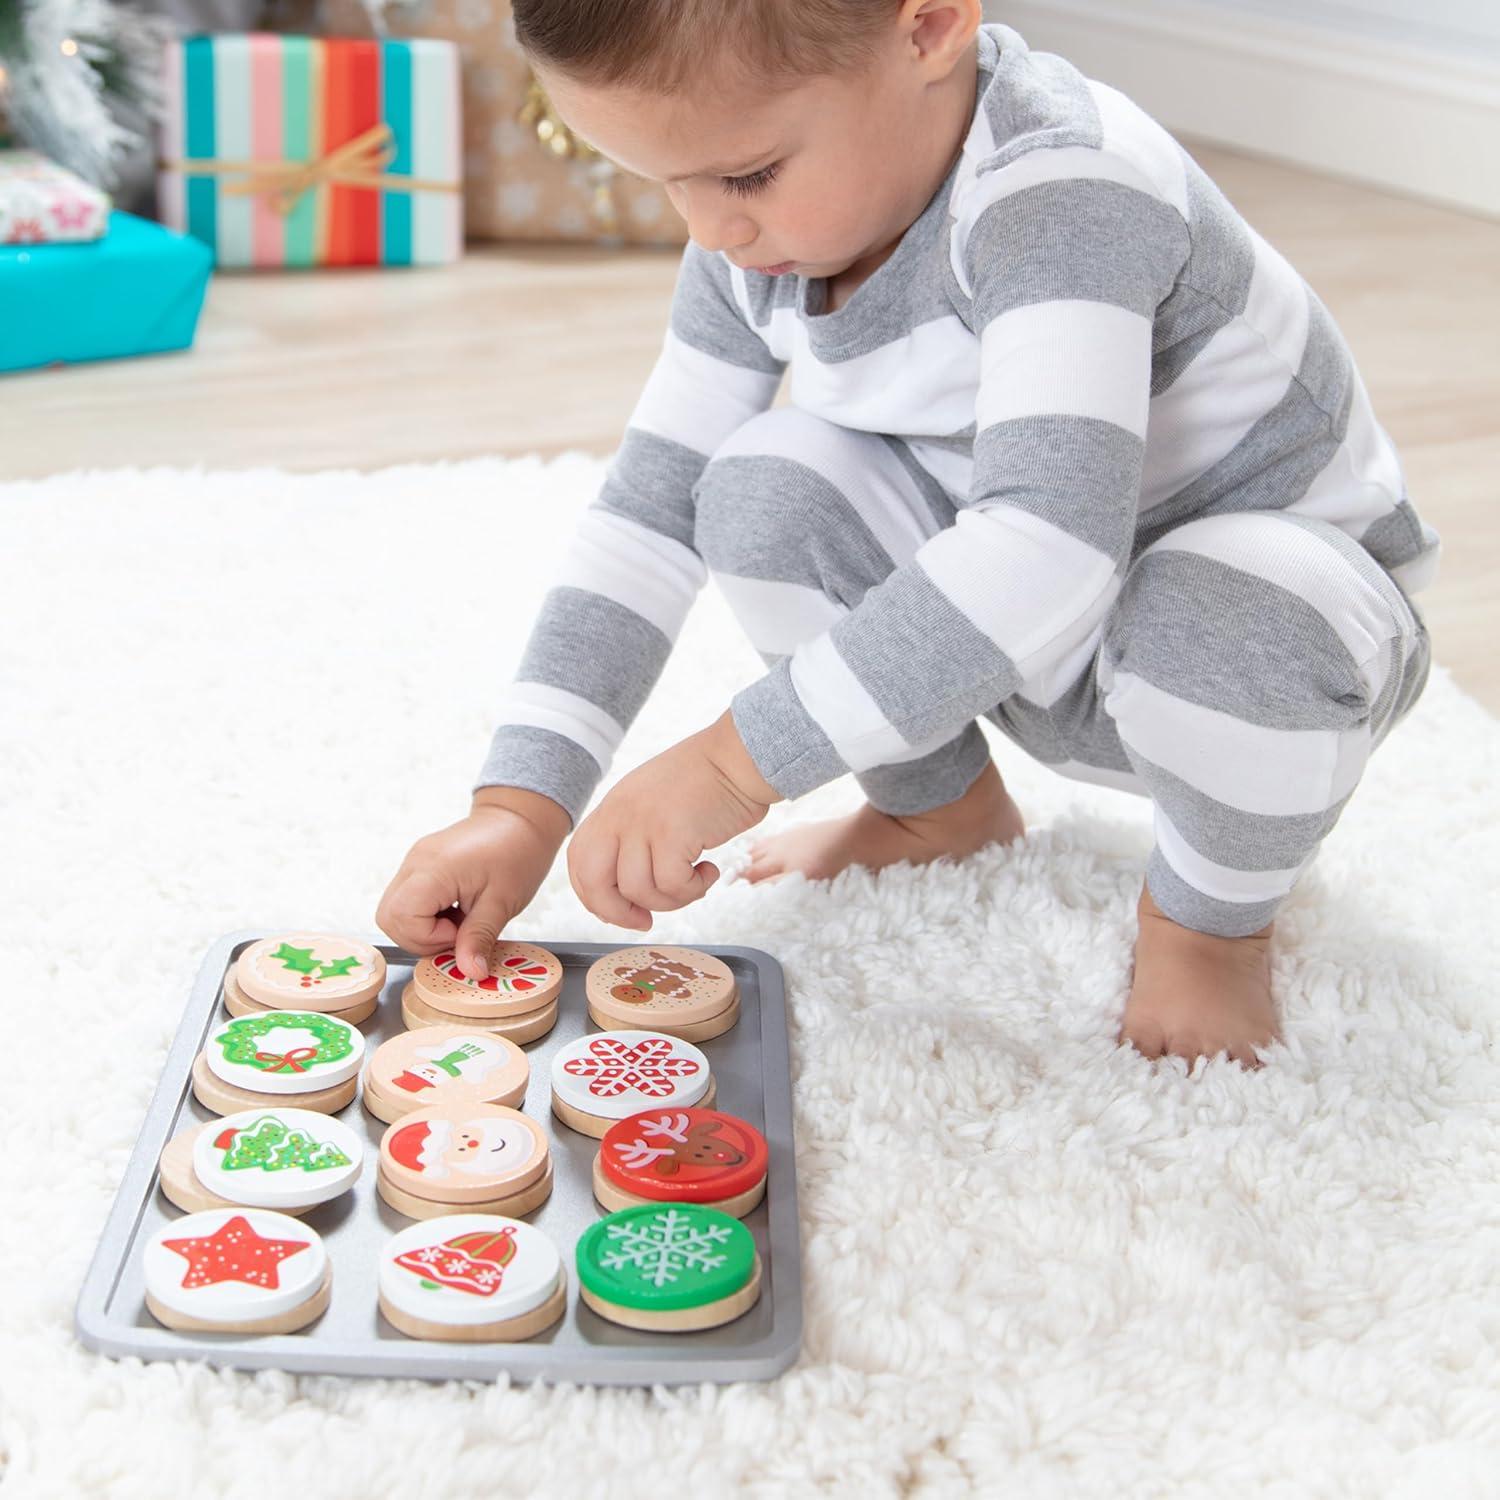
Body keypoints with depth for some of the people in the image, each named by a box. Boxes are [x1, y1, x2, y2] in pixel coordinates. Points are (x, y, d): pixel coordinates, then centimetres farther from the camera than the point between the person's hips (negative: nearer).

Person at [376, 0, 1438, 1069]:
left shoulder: (1059, 189, -33)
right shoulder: (757, 238, -9)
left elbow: (1051, 544, -44)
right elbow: (653, 507, -5)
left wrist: (738, 760, -43)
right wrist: (522, 805, -12)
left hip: (1277, 590, -6)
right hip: (1039, 656, 6)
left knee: (1230, 623, -40)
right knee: (767, 483, -18)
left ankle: (1214, 914, -5)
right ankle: (938, 808, 9)